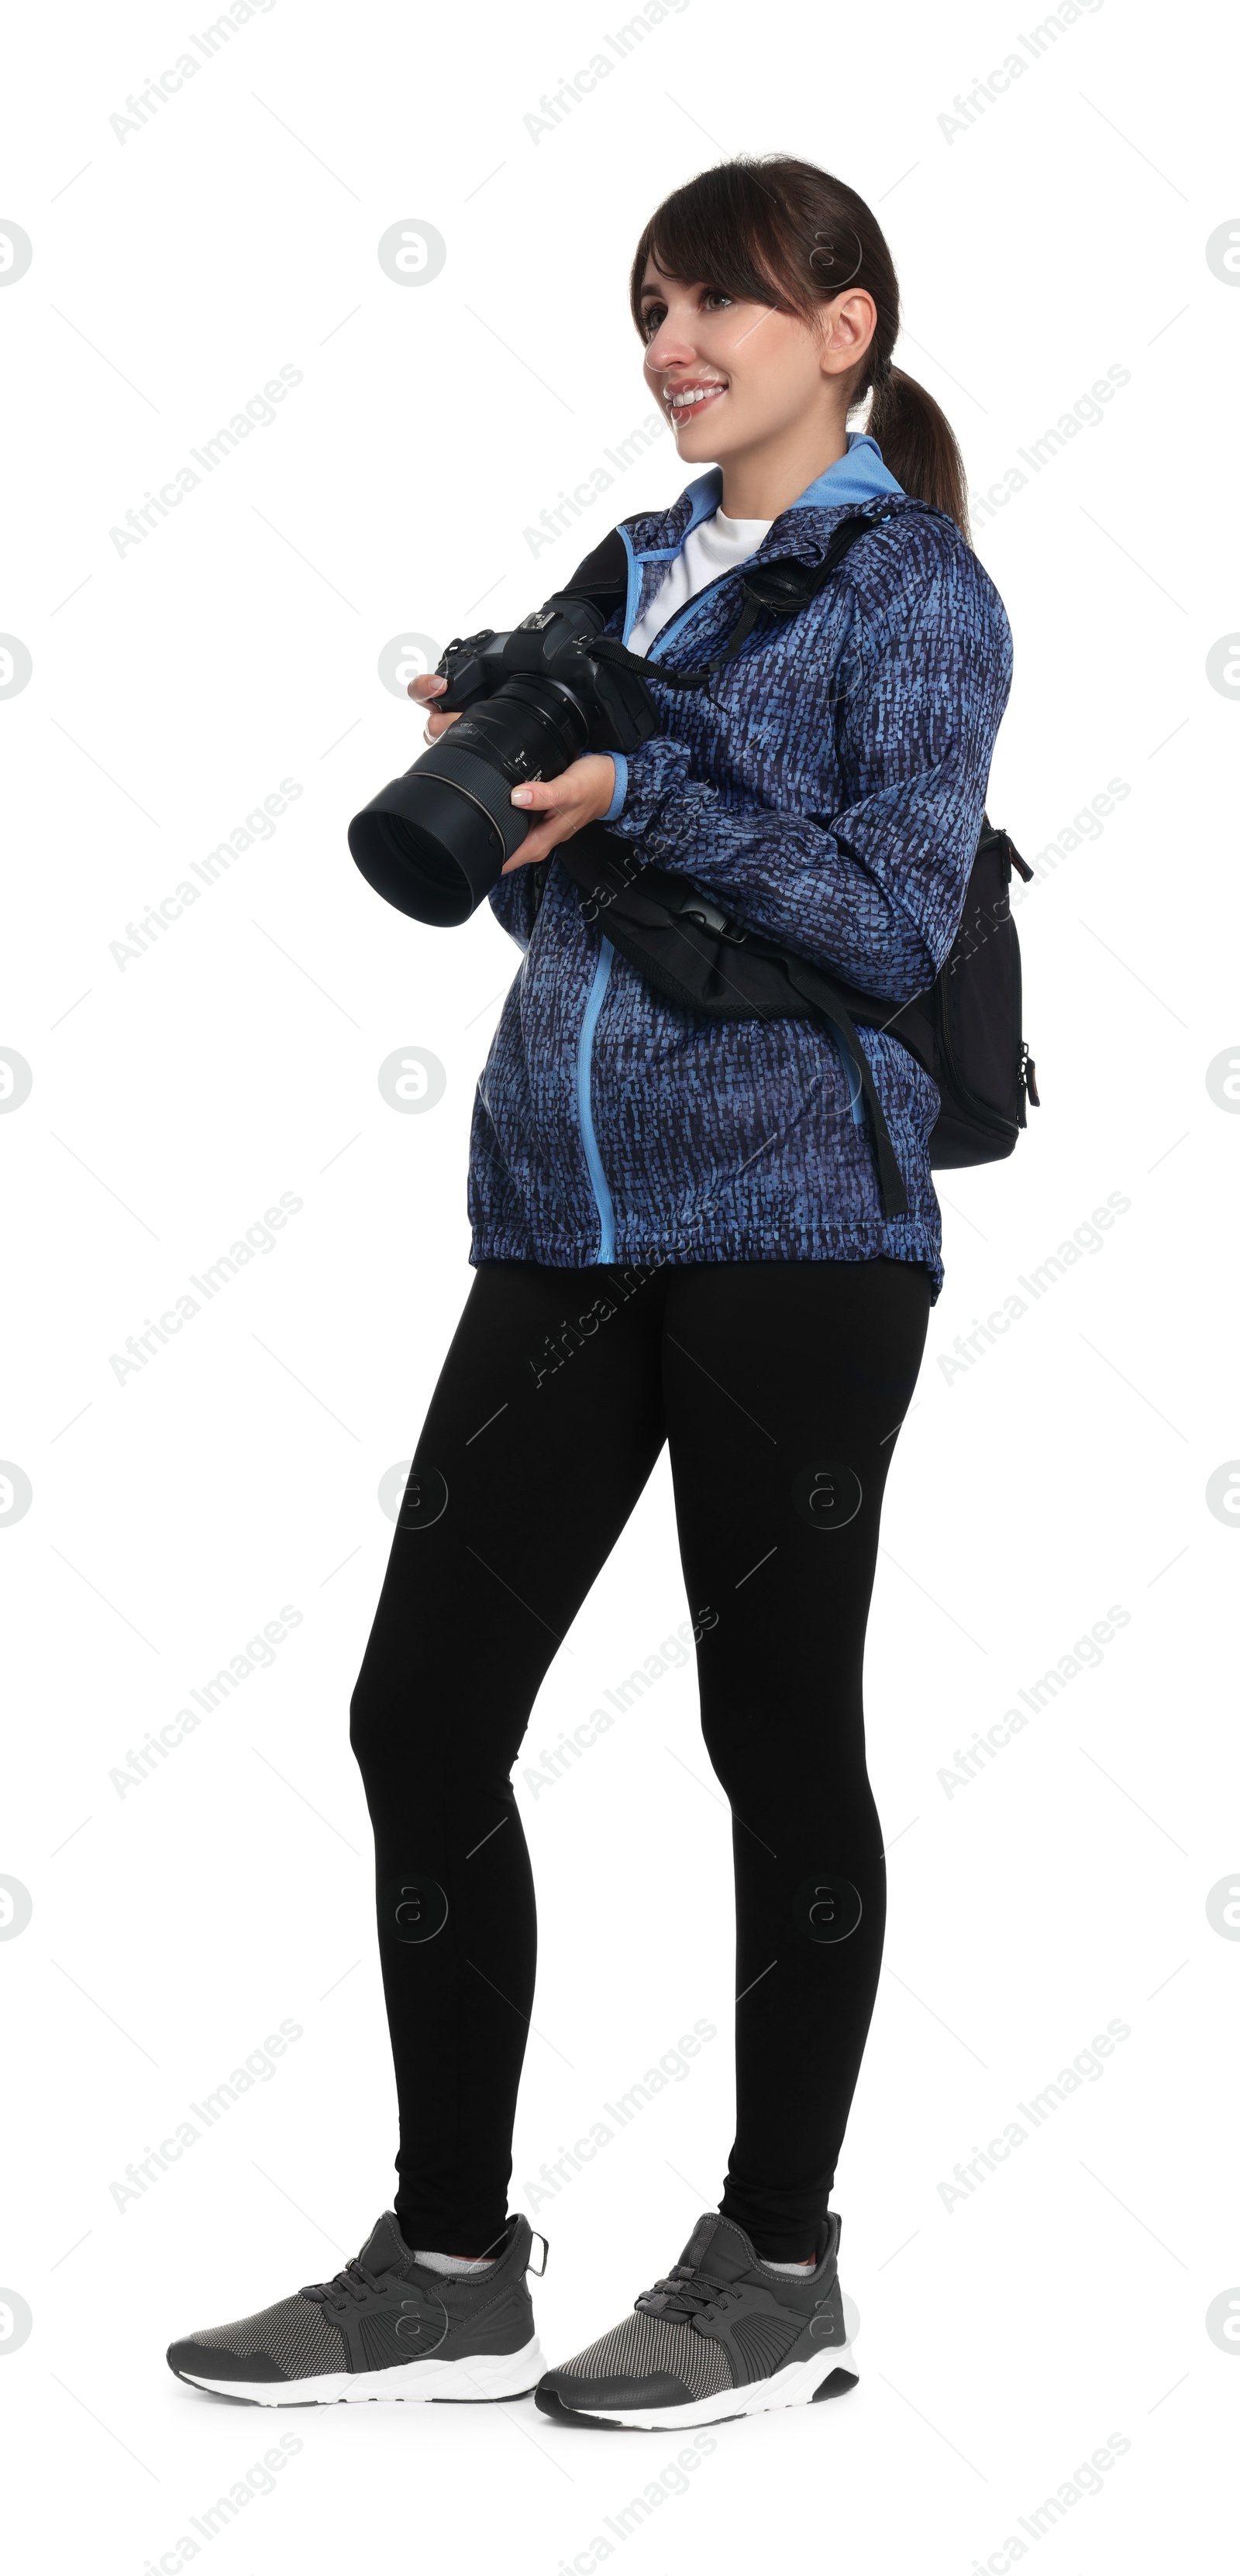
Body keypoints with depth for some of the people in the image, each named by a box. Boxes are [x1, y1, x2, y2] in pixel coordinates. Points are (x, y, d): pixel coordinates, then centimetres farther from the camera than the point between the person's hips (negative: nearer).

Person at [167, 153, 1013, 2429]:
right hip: (569, 1215, 7)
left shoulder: (911, 587, -2)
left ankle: (776, 2273, 16)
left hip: (792, 1229, -7)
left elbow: (892, 927, -11)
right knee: (419, 1711, 3)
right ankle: (450, 2266, 15)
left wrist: (638, 789, -14)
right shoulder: (632, 577, 18)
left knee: (777, 1731, 3)